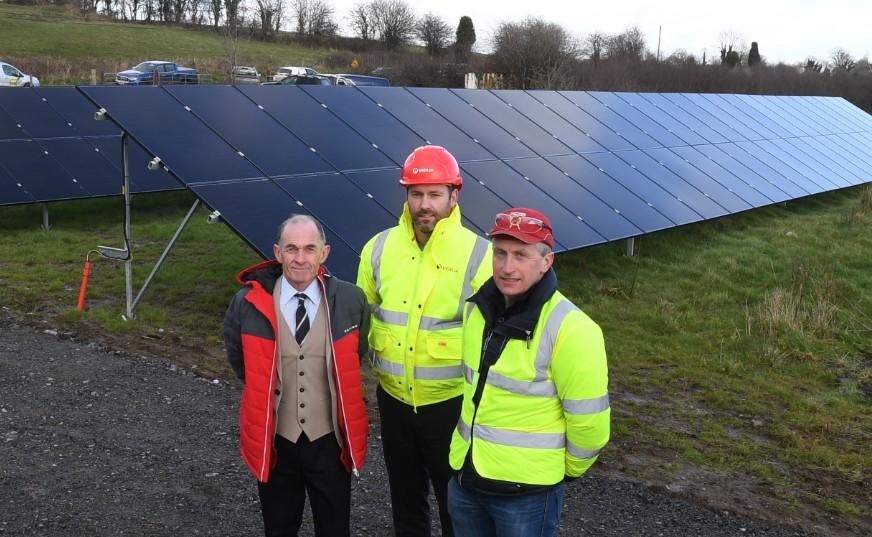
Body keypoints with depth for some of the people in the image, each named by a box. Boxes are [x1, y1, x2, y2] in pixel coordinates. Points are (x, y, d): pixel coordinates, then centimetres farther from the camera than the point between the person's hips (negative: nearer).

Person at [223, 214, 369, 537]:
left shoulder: (350, 301, -11)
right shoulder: (249, 303, -11)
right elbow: (237, 355, 10)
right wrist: (263, 388, 8)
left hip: (330, 440, 0)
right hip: (274, 440, 0)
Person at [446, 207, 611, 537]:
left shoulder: (569, 329, -21)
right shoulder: (478, 307, 0)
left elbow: (589, 421, -15)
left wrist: (567, 471, -1)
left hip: (527, 490, -6)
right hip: (465, 476, 6)